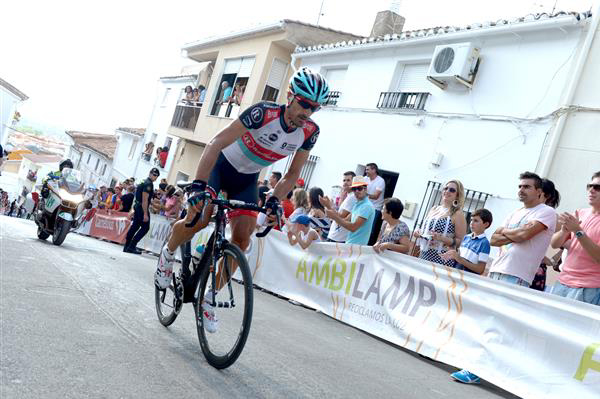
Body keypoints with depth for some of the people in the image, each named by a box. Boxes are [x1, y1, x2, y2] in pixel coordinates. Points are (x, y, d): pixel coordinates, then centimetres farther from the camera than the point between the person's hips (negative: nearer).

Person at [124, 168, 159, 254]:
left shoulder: (146, 182, 17)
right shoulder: (148, 184, -14)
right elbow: (144, 200, -20)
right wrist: (145, 214, -23)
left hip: (137, 207, 10)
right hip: (142, 208, -10)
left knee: (135, 226, 11)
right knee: (145, 227, -4)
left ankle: (127, 246, 13)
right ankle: (132, 246, -6)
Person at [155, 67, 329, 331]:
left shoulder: (310, 132, -15)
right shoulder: (263, 113, -30)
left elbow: (292, 175, -3)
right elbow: (216, 143, -34)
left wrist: (274, 201, -18)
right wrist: (199, 186, -43)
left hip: (247, 180, 4)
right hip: (221, 165, -4)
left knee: (242, 239, -8)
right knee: (198, 219, -24)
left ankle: (209, 297, 8)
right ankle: (167, 253, 10)